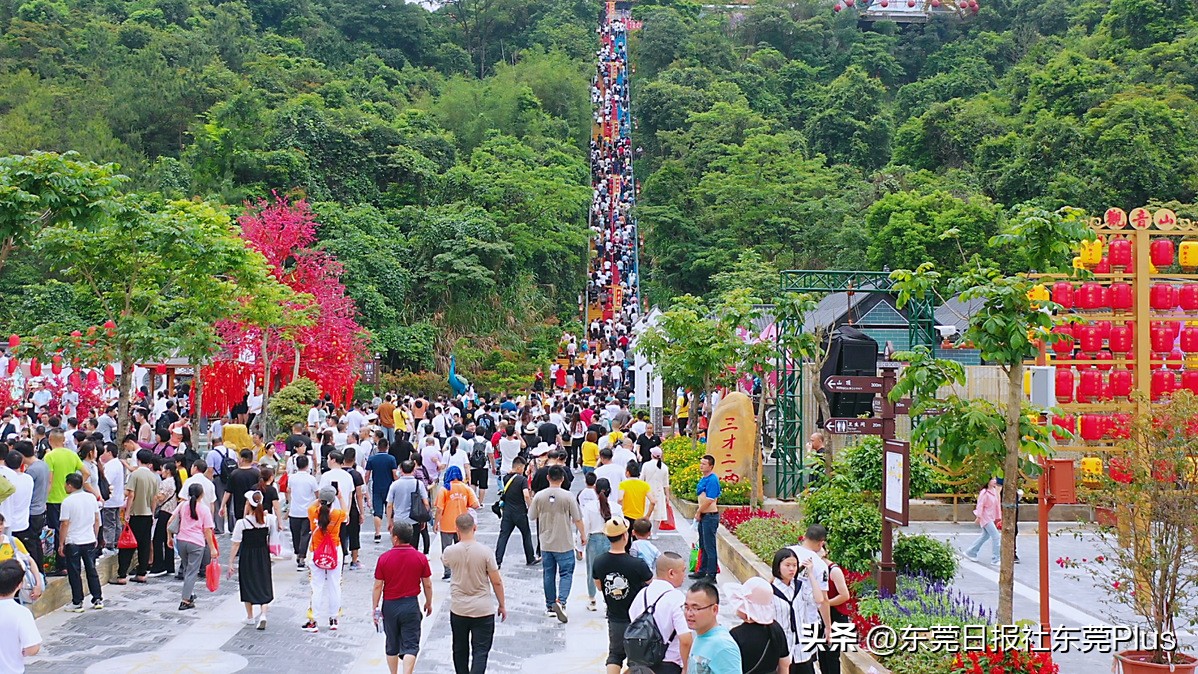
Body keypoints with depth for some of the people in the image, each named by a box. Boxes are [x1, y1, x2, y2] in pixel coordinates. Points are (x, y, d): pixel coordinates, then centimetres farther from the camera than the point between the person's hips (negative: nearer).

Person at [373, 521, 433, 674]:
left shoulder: (384, 558, -10)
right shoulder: (420, 558, -7)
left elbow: (378, 585, -6)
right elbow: (427, 584, 0)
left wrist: (374, 608, 4)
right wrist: (429, 603, 15)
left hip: (389, 605, 1)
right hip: (411, 605, -1)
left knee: (392, 645, 17)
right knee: (410, 646, 2)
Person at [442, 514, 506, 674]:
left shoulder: (450, 551, -8)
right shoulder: (485, 551, -13)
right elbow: (497, 582, -6)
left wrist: (459, 541, 21)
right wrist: (502, 606, 5)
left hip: (458, 609, 2)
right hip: (483, 610, -2)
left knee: (460, 650, 18)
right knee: (480, 651, 0)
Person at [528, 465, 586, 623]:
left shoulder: (539, 496, -5)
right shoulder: (567, 496, -12)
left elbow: (531, 516, 6)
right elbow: (577, 519, -7)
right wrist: (583, 534, 8)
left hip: (546, 543, 3)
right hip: (564, 543, -3)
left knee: (549, 574, 14)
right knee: (566, 573, 4)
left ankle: (550, 606, 20)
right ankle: (561, 601, -16)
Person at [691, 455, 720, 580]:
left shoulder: (712, 480, -17)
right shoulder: (703, 479, 13)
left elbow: (709, 500, -21)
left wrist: (699, 512, -10)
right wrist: (699, 513, 12)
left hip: (710, 516, -10)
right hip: (703, 516, 10)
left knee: (709, 547, -5)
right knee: (703, 546, 18)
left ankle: (711, 575, -1)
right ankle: (702, 571, 28)